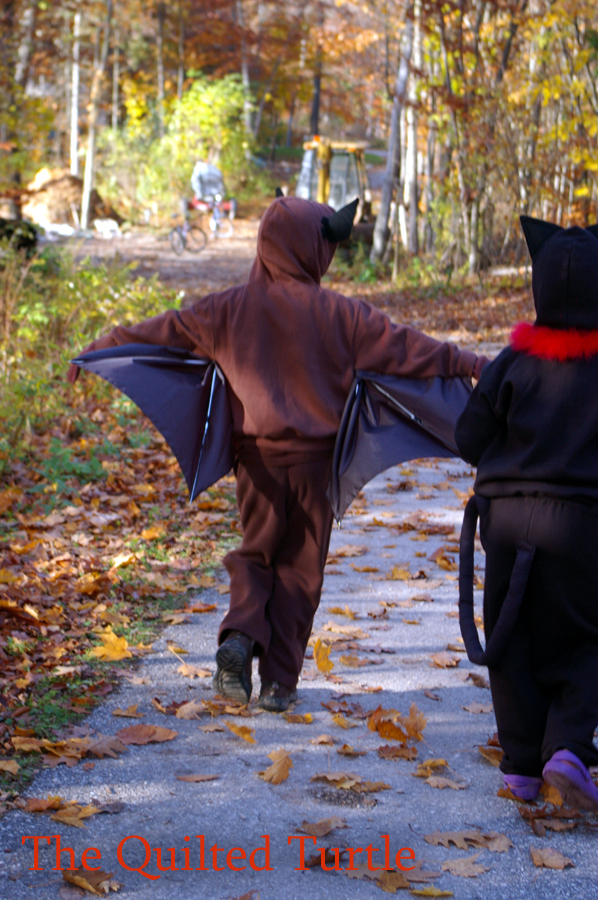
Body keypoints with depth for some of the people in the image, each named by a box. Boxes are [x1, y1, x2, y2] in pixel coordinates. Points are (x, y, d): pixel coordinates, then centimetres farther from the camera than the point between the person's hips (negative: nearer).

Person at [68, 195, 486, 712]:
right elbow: (401, 347, -6)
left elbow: (164, 331, 6)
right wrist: (467, 364, 0)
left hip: (256, 456, 2)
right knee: (300, 567, 8)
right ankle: (280, 681, 8)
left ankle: (241, 635, -10)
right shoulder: (337, 313, -6)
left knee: (255, 553, 17)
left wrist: (98, 351, 16)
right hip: (314, 457, -2)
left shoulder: (230, 309, 1)